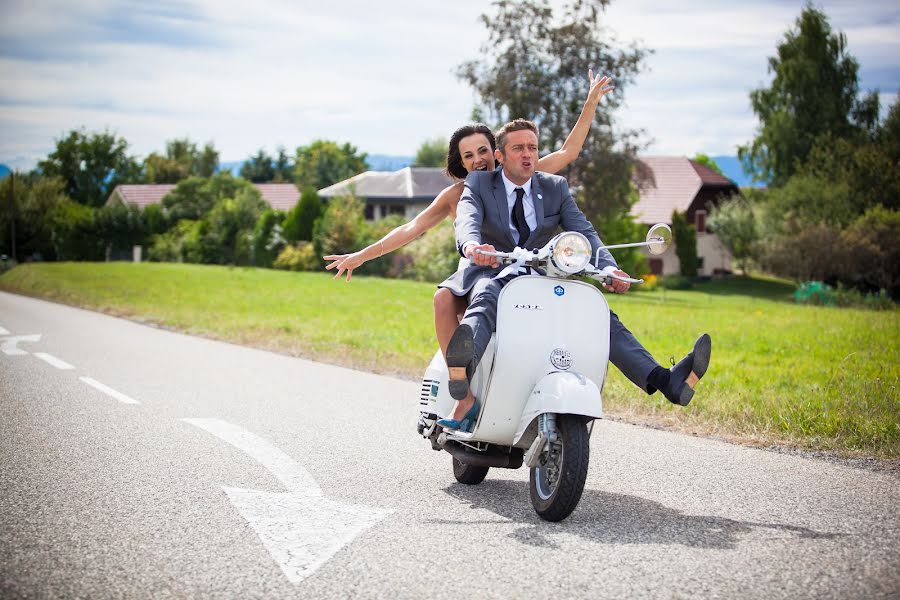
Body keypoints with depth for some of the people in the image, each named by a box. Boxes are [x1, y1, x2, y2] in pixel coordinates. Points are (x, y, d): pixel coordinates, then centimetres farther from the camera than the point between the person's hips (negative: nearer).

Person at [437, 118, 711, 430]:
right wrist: (472, 246, -46)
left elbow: (584, 232, -3)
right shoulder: (479, 184, 2)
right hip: (493, 275, -4)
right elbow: (467, 220, -19)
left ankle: (666, 381, -33)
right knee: (486, 299, -39)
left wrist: (608, 267, -24)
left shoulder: (555, 188, 11)